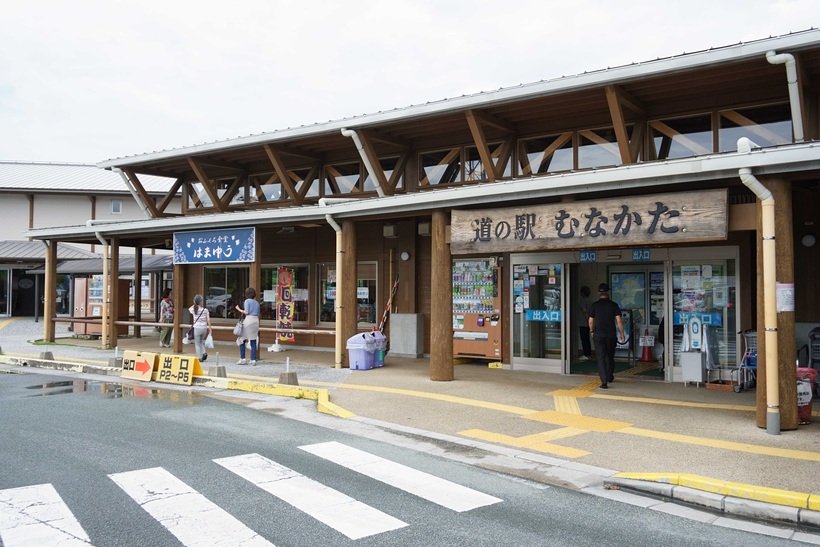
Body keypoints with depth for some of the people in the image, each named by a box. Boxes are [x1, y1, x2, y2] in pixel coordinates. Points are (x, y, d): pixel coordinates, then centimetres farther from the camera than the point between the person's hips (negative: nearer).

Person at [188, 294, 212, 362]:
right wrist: (210, 328, 3)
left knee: (197, 343, 8)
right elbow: (208, 320, -4)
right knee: (201, 341, 23)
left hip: (196, 328, -2)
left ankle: (200, 357, 6)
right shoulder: (205, 310, -4)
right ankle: (204, 352, 4)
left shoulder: (193, 310, -4)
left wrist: (195, 304, 11)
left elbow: (189, 309, 22)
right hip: (204, 328, 2)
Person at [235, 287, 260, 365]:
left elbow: (246, 312, -10)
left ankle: (242, 359, 2)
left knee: (242, 340, 5)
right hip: (256, 321, 6)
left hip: (248, 320, -6)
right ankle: (253, 360, 3)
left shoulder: (247, 301, -2)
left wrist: (239, 309, 3)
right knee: (253, 342, 5)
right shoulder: (257, 303, 15)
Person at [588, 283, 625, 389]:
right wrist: (622, 333, 6)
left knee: (601, 358, -1)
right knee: (610, 356, 19)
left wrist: (591, 331, 20)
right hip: (611, 335, 1)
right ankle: (610, 376, 36)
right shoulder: (614, 305, -3)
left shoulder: (594, 305, -3)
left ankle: (604, 381, -10)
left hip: (598, 335, -1)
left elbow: (591, 321, 2)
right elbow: (619, 321, -5)